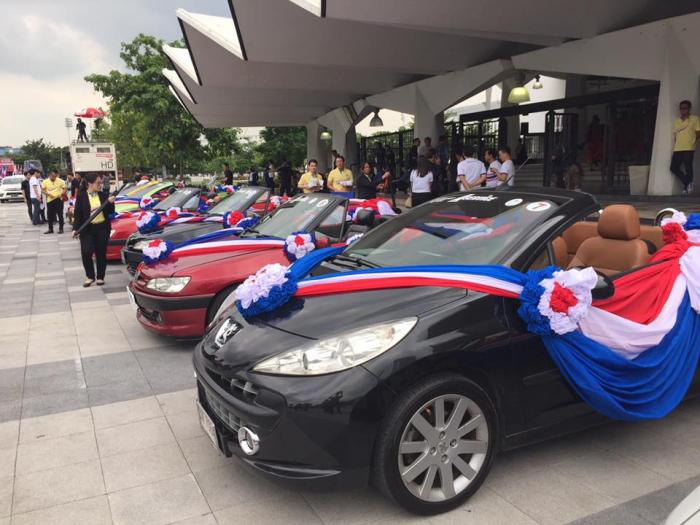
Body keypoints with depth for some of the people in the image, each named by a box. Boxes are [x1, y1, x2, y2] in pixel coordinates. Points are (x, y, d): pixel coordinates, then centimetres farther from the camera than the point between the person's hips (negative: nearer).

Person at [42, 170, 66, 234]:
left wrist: (62, 194, -15)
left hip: (58, 199, -2)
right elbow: (42, 190, 6)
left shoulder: (60, 181, -3)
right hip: (49, 200, 2)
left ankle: (61, 229, 9)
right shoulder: (45, 182, 0)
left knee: (60, 214, 1)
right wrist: (48, 194, -11)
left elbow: (64, 188, 3)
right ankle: (50, 229, 17)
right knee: (50, 215, 6)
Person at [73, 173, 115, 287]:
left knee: (101, 253, 7)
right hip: (87, 229, -2)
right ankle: (90, 276, 11)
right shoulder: (81, 196, -2)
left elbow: (110, 212, 6)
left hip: (102, 228, 2)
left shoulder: (104, 195, 4)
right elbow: (78, 214, -2)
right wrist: (75, 228, -10)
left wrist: (110, 203, -12)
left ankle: (100, 277, 21)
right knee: (86, 253, -9)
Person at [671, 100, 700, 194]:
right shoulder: (676, 121, 17)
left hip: (689, 149, -5)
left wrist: (691, 141, -6)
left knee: (688, 168, -5)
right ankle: (688, 183, 14)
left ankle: (687, 186, 7)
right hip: (677, 149, 5)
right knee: (673, 167, 0)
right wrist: (674, 149, 14)